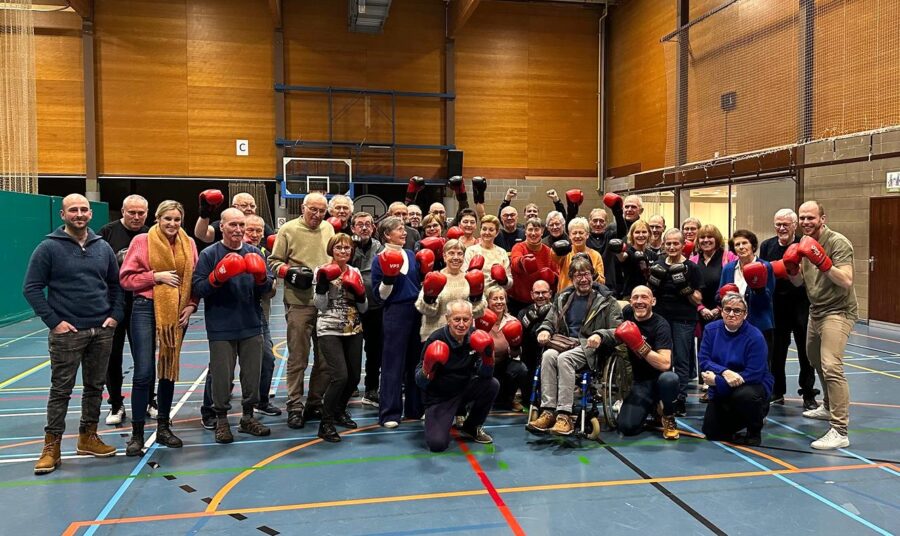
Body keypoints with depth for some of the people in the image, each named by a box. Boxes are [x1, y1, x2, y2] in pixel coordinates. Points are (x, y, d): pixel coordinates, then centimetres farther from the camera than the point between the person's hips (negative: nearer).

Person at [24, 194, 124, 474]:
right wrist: (54, 322, -10)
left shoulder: (103, 247, 8)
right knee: (61, 389, 2)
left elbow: (115, 284, 16)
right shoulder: (49, 248, -5)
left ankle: (88, 437, 26)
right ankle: (51, 447, 12)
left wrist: (115, 315, 4)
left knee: (95, 386, 12)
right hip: (67, 332, -4)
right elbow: (31, 288, -5)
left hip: (102, 331, 4)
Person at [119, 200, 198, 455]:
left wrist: (191, 305, 0)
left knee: (169, 370, 12)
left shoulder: (188, 244, 7)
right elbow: (126, 278, -3)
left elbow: (195, 278, 12)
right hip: (146, 310, -4)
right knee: (144, 372, -6)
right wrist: (156, 276, -14)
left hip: (177, 313, 4)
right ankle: (137, 433, 7)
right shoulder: (142, 241, -2)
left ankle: (164, 427, 25)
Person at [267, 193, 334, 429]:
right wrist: (290, 272, -15)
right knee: (298, 358, 0)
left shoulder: (328, 229, 13)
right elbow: (274, 261, 2)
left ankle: (315, 403, 22)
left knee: (325, 357, 9)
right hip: (299, 303, -4)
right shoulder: (288, 229, 0)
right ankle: (294, 407, 10)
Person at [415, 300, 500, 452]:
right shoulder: (435, 340, -21)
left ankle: (471, 428, 3)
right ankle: (432, 419, 15)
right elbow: (420, 382, -18)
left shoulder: (474, 337, -9)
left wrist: (488, 356, -30)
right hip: (439, 397, -4)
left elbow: (485, 375, -10)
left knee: (492, 384, -22)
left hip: (465, 390, 5)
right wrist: (426, 370, -41)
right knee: (437, 443, -23)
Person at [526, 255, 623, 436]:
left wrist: (600, 335, -22)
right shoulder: (562, 298, 20)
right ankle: (548, 411, -34)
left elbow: (618, 331, -1)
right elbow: (549, 321, 24)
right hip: (565, 343, 4)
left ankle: (564, 415, -36)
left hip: (590, 347, -4)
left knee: (564, 358, -35)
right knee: (548, 355, -31)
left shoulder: (606, 300, 6)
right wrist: (544, 330, 0)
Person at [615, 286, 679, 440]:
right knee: (626, 427, -18)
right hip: (640, 382, 4)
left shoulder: (660, 325, -19)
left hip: (659, 378, -4)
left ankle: (668, 417, -8)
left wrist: (639, 345, -35)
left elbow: (665, 364, -30)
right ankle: (652, 407, 18)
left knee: (669, 379, -42)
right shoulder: (627, 313, -5)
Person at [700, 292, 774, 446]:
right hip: (721, 392, 4)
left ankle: (755, 431, -7)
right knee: (711, 433, -1)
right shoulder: (711, 329, -6)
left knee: (743, 395, -39)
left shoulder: (755, 337, -19)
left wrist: (716, 380, -28)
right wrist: (724, 372, -31)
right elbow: (704, 361, -10)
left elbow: (753, 374, -24)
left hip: (754, 386, -4)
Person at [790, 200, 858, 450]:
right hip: (816, 311, 9)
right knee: (815, 359, 24)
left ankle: (839, 432, -19)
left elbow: (846, 281, -26)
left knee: (831, 367, -21)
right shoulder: (804, 242, 7)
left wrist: (822, 261, -36)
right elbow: (799, 282, 7)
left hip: (837, 312, -9)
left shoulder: (838, 242, -16)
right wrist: (791, 267, -12)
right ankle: (829, 407, 47)